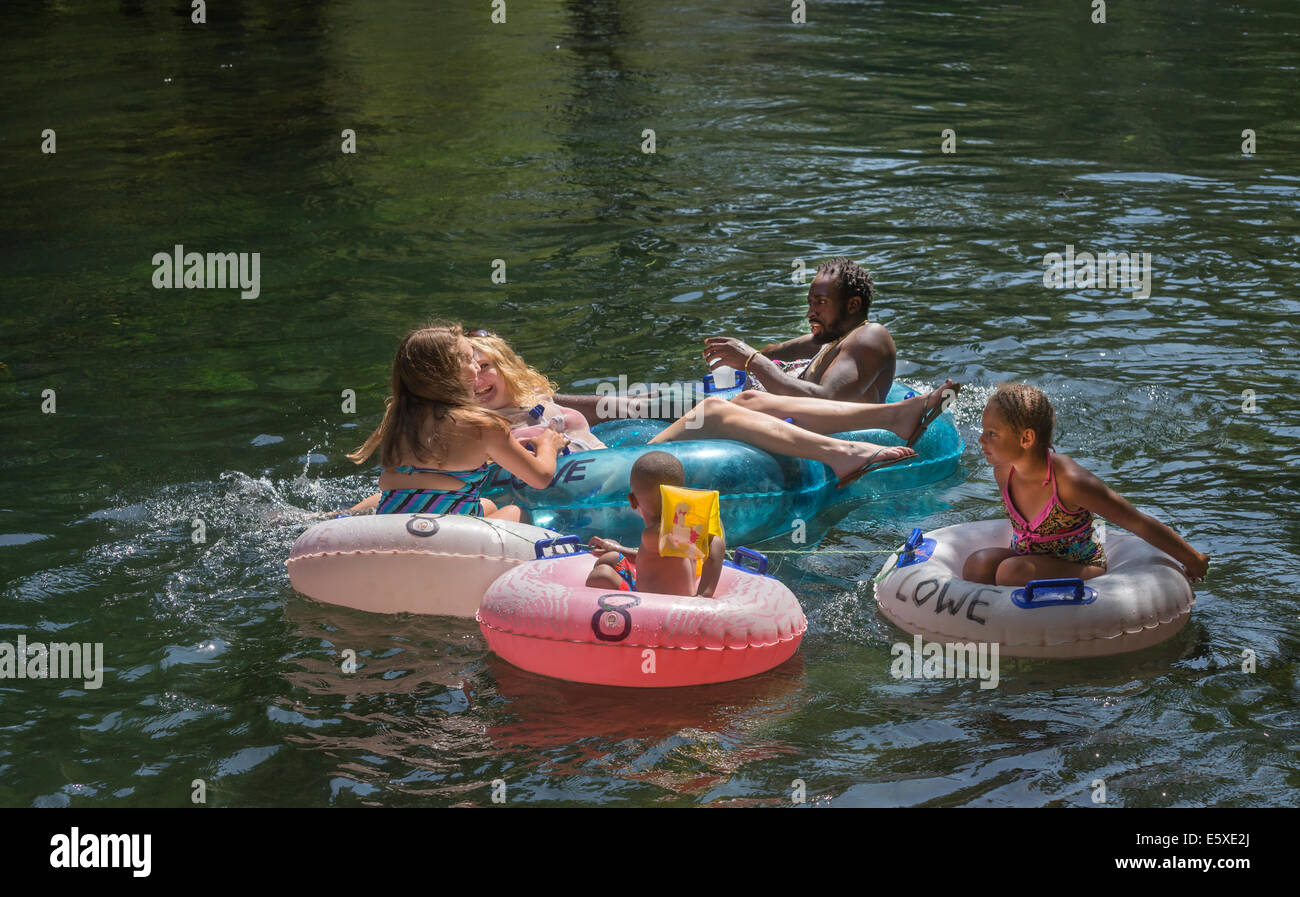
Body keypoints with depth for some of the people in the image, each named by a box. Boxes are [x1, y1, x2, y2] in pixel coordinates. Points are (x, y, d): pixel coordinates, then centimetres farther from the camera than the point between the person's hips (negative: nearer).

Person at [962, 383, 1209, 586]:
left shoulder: (1070, 481, -26)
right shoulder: (1003, 472, -6)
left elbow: (1139, 524, -16)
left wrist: (1193, 560, -6)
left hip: (1081, 573, -5)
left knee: (1012, 571, -32)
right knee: (978, 564, -25)